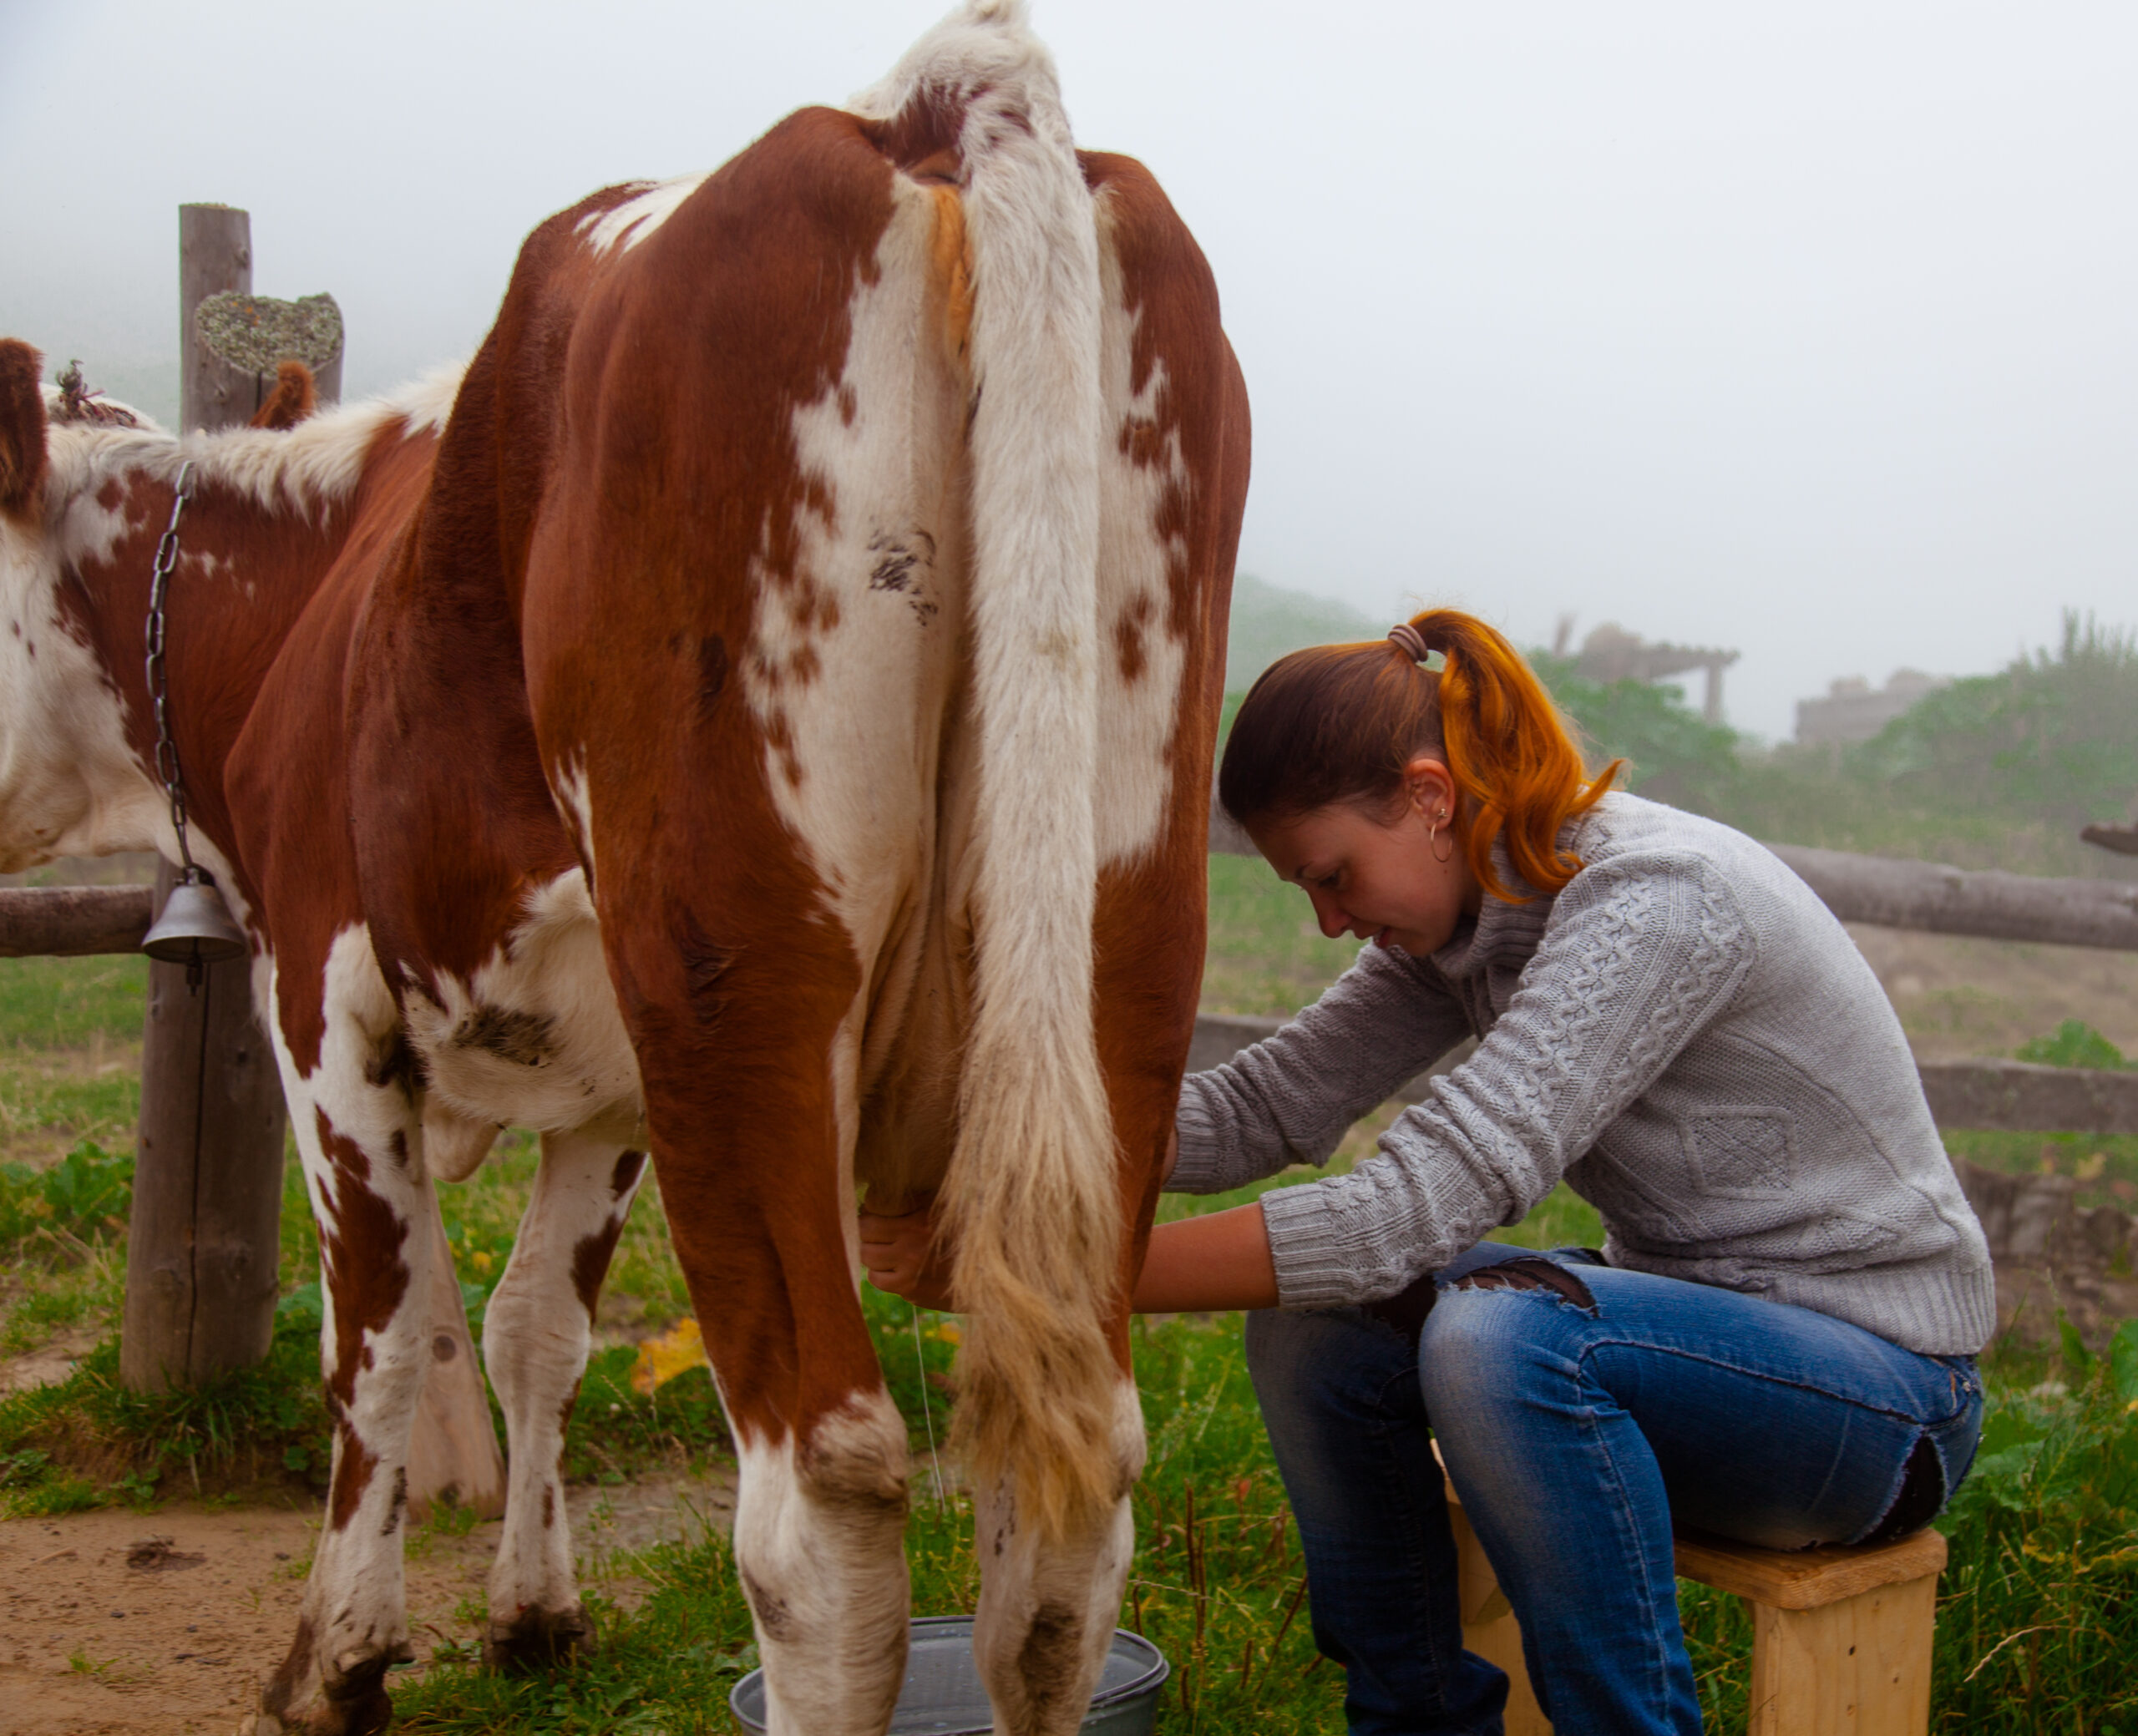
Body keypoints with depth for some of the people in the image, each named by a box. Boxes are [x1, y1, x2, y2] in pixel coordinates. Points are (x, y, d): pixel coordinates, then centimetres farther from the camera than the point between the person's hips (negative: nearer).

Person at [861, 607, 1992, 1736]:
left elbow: (1418, 1208, -33)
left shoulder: (1655, 901, -26)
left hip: (1885, 1382, -8)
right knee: (1318, 1323, -9)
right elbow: (1269, 1104, -3)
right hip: (1692, 1318, 8)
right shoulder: (1468, 910, 1)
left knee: (1501, 1336, -33)